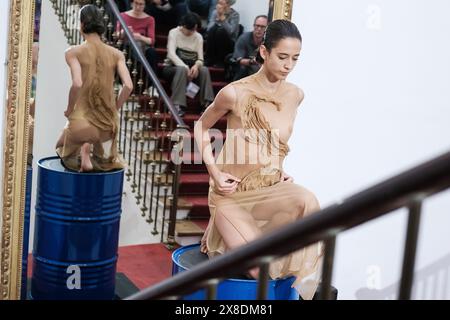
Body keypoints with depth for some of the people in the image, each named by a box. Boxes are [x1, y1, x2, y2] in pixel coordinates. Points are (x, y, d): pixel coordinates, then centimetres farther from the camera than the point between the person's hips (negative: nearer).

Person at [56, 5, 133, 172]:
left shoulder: (73, 52, -7)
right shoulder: (116, 54, 2)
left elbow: (77, 84, -20)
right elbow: (128, 86, -7)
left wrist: (69, 110, -4)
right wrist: (114, 109, 8)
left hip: (81, 119, -3)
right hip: (108, 121, 3)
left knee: (62, 149, 29)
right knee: (105, 162, 30)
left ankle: (83, 151, -5)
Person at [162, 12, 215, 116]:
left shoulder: (198, 37, 7)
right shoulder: (174, 33, -4)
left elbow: (200, 59, 0)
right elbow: (171, 54, -17)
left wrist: (196, 65, -26)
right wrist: (185, 67, -31)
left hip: (190, 68, 3)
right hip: (172, 67, -3)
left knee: (204, 70, -27)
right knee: (182, 70, -38)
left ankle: (206, 105, -32)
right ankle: (177, 106, -43)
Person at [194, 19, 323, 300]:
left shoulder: (295, 95, 0)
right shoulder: (235, 93, -14)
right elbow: (202, 127, 3)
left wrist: (279, 169, 7)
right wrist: (214, 172, -6)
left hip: (270, 189, 5)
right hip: (233, 193, -4)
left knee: (306, 201, -32)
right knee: (261, 271, -21)